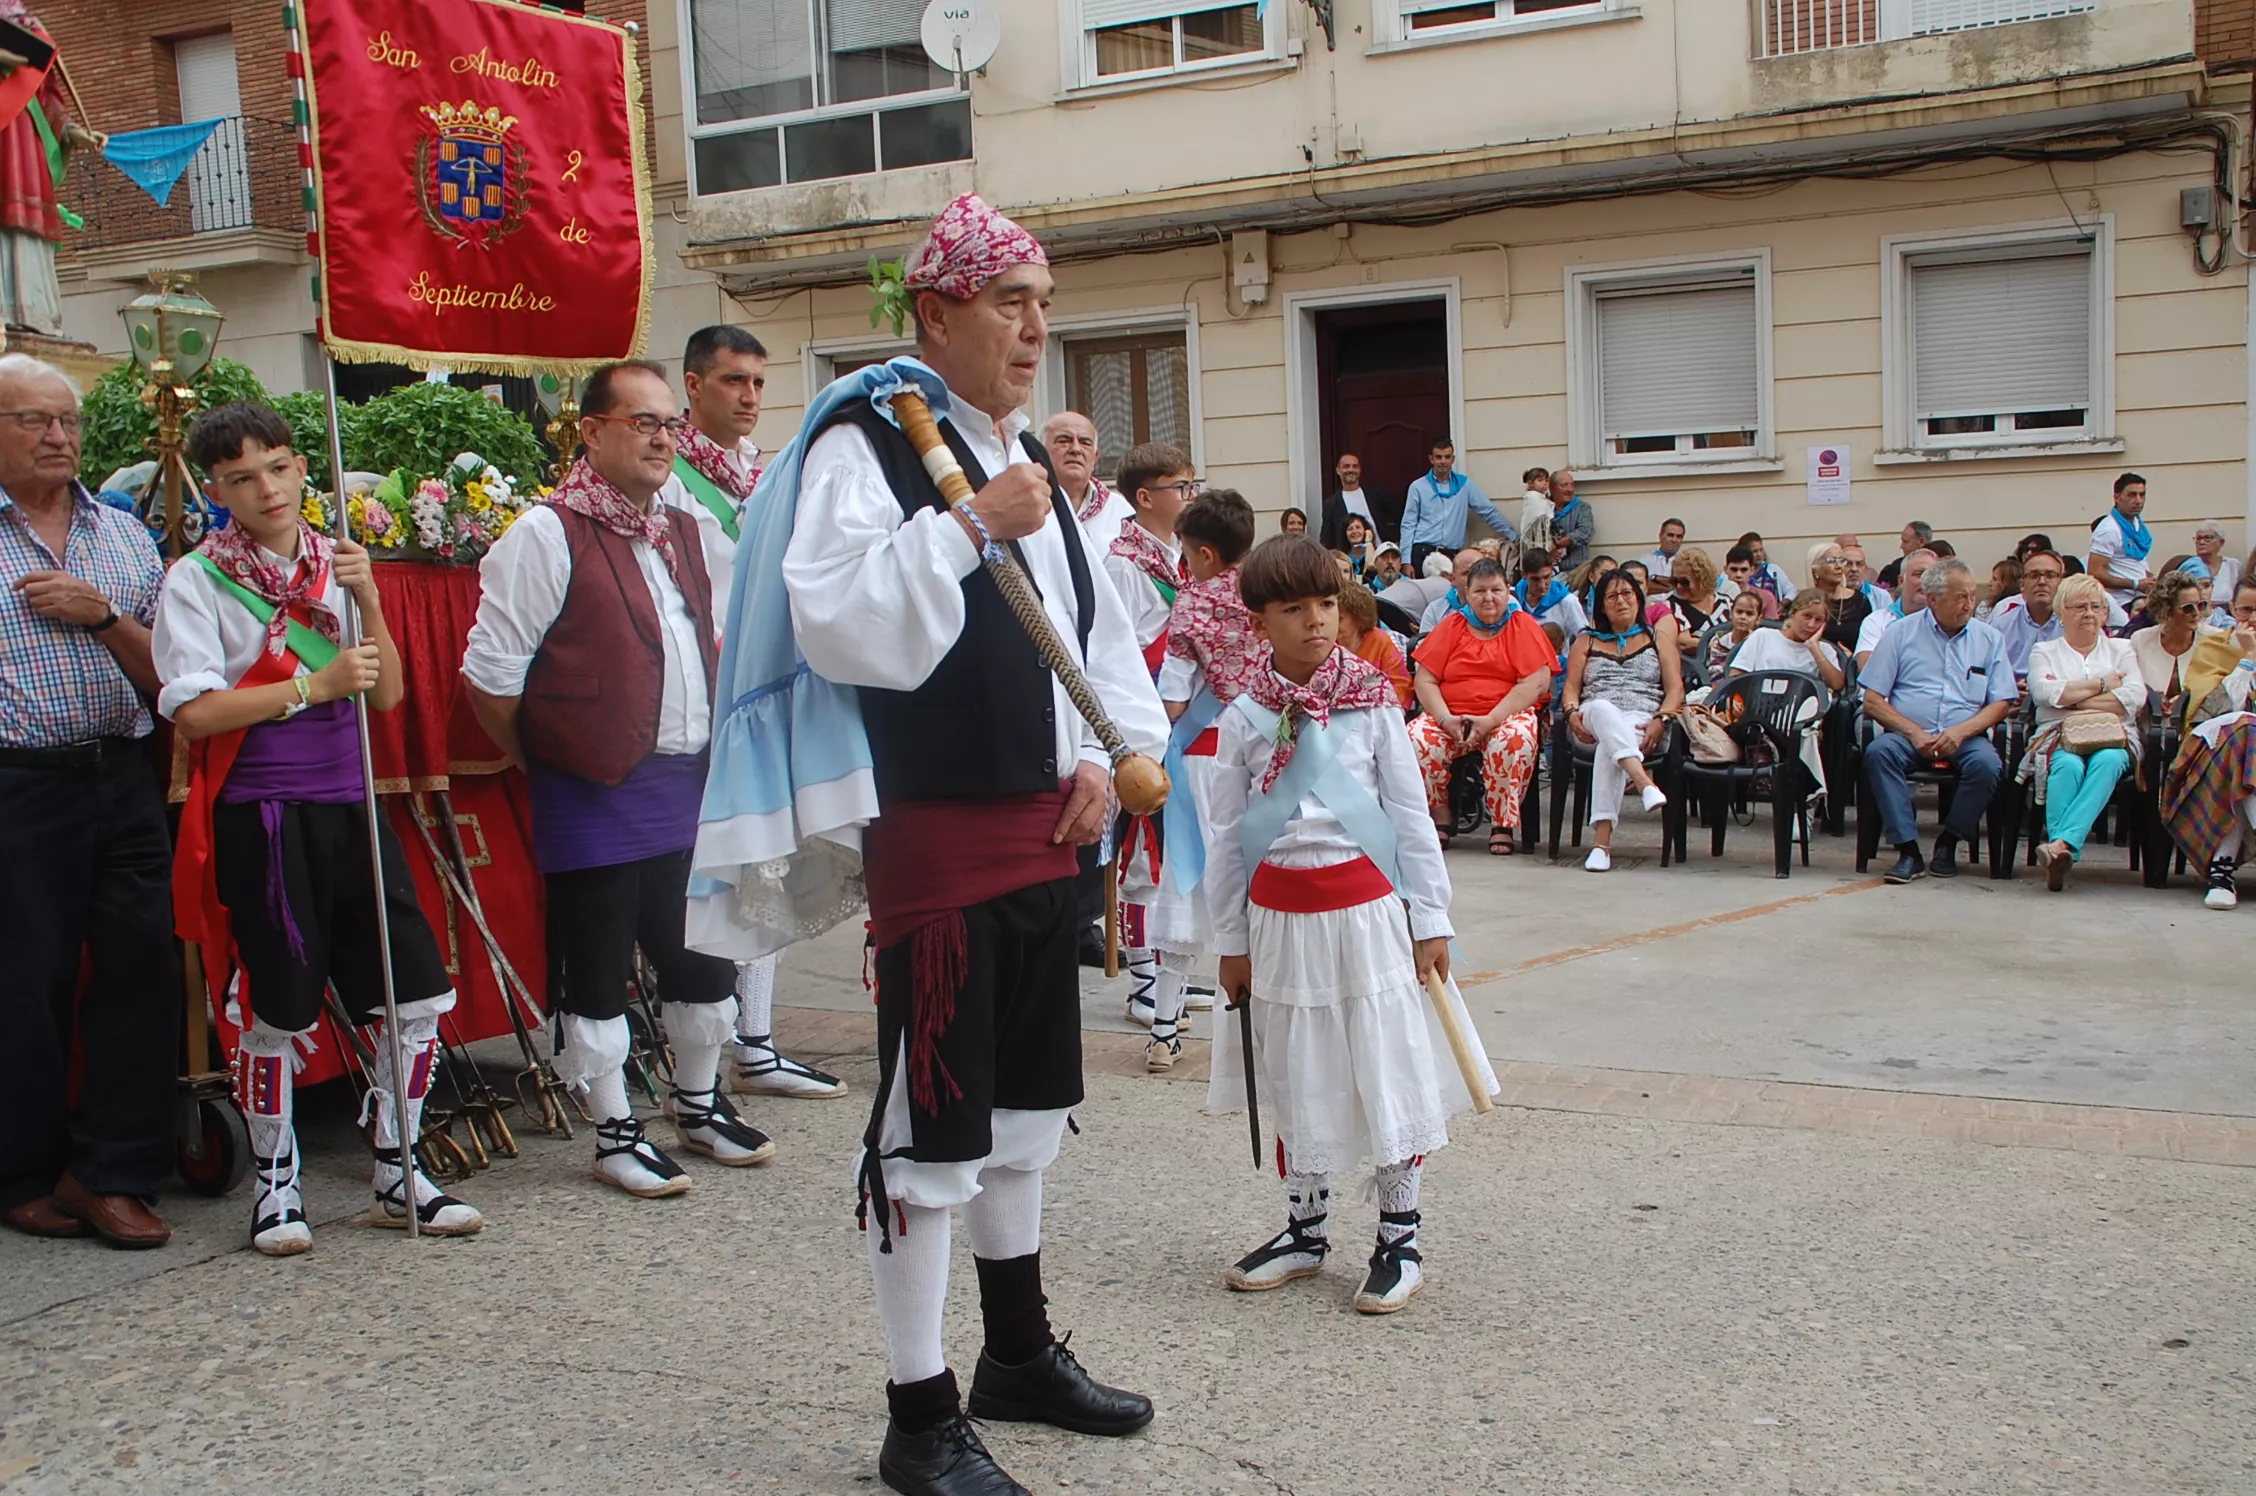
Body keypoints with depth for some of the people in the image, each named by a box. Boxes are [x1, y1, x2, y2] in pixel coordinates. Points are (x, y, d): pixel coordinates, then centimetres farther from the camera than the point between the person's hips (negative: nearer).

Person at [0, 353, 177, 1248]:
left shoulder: (126, 538, 13)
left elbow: (167, 675, 9)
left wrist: (102, 615, -6)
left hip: (124, 780, 4)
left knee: (138, 971, 1)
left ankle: (115, 1174, 12)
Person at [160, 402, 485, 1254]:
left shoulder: (337, 564, 10)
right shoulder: (198, 578, -2)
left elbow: (388, 695, 6)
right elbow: (193, 713, -11)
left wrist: (368, 602, -8)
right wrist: (314, 685, -14)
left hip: (350, 806, 4)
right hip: (261, 817, -4)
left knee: (419, 992, 2)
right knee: (280, 1014, 3)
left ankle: (396, 1174, 18)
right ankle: (274, 1184, 23)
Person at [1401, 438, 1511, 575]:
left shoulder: (1464, 484, 9)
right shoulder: (1418, 487, 4)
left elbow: (1488, 512, 14)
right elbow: (1408, 525, 3)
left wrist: (1514, 536, 12)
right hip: (1423, 553, -1)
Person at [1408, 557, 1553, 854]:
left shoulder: (1523, 626, 6)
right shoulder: (1452, 626, 13)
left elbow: (1536, 684, -6)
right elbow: (1425, 680, 6)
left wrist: (1490, 721, -17)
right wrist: (1445, 720, -13)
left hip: (1508, 715, -2)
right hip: (1450, 716, 2)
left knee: (1515, 739, -36)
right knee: (1417, 738, -27)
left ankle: (1503, 826, -21)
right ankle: (1440, 818, -8)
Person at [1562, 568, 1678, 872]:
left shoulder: (1657, 641, 24)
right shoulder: (1587, 642, 28)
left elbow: (1675, 689, 11)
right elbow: (1571, 687, 15)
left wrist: (1661, 721, -11)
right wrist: (1572, 713, -9)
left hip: (1641, 724, -1)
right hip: (1593, 723, 1)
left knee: (1608, 747, -39)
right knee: (1603, 708, -40)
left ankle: (1601, 841, -51)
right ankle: (1644, 782, -64)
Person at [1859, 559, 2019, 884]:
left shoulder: (1989, 639, 12)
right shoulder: (1901, 634, 7)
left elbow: (2001, 704, 7)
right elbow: (1873, 700, 1)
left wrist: (1961, 731, -12)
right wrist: (1914, 732, -13)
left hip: (1965, 736, 1)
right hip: (1907, 733, -1)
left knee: (1987, 765, -31)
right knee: (1879, 753, -33)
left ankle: (1948, 843, -8)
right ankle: (1908, 851, -31)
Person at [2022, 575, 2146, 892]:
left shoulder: (2121, 649, 24)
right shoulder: (2044, 652, 21)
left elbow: (2135, 697, 4)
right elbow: (2046, 693, -2)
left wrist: (2074, 700, -1)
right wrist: (2102, 683, 3)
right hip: (2059, 737, 0)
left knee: (2107, 761, -37)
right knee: (2068, 766, -37)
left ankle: (2063, 843, -52)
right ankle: (2064, 855, -48)